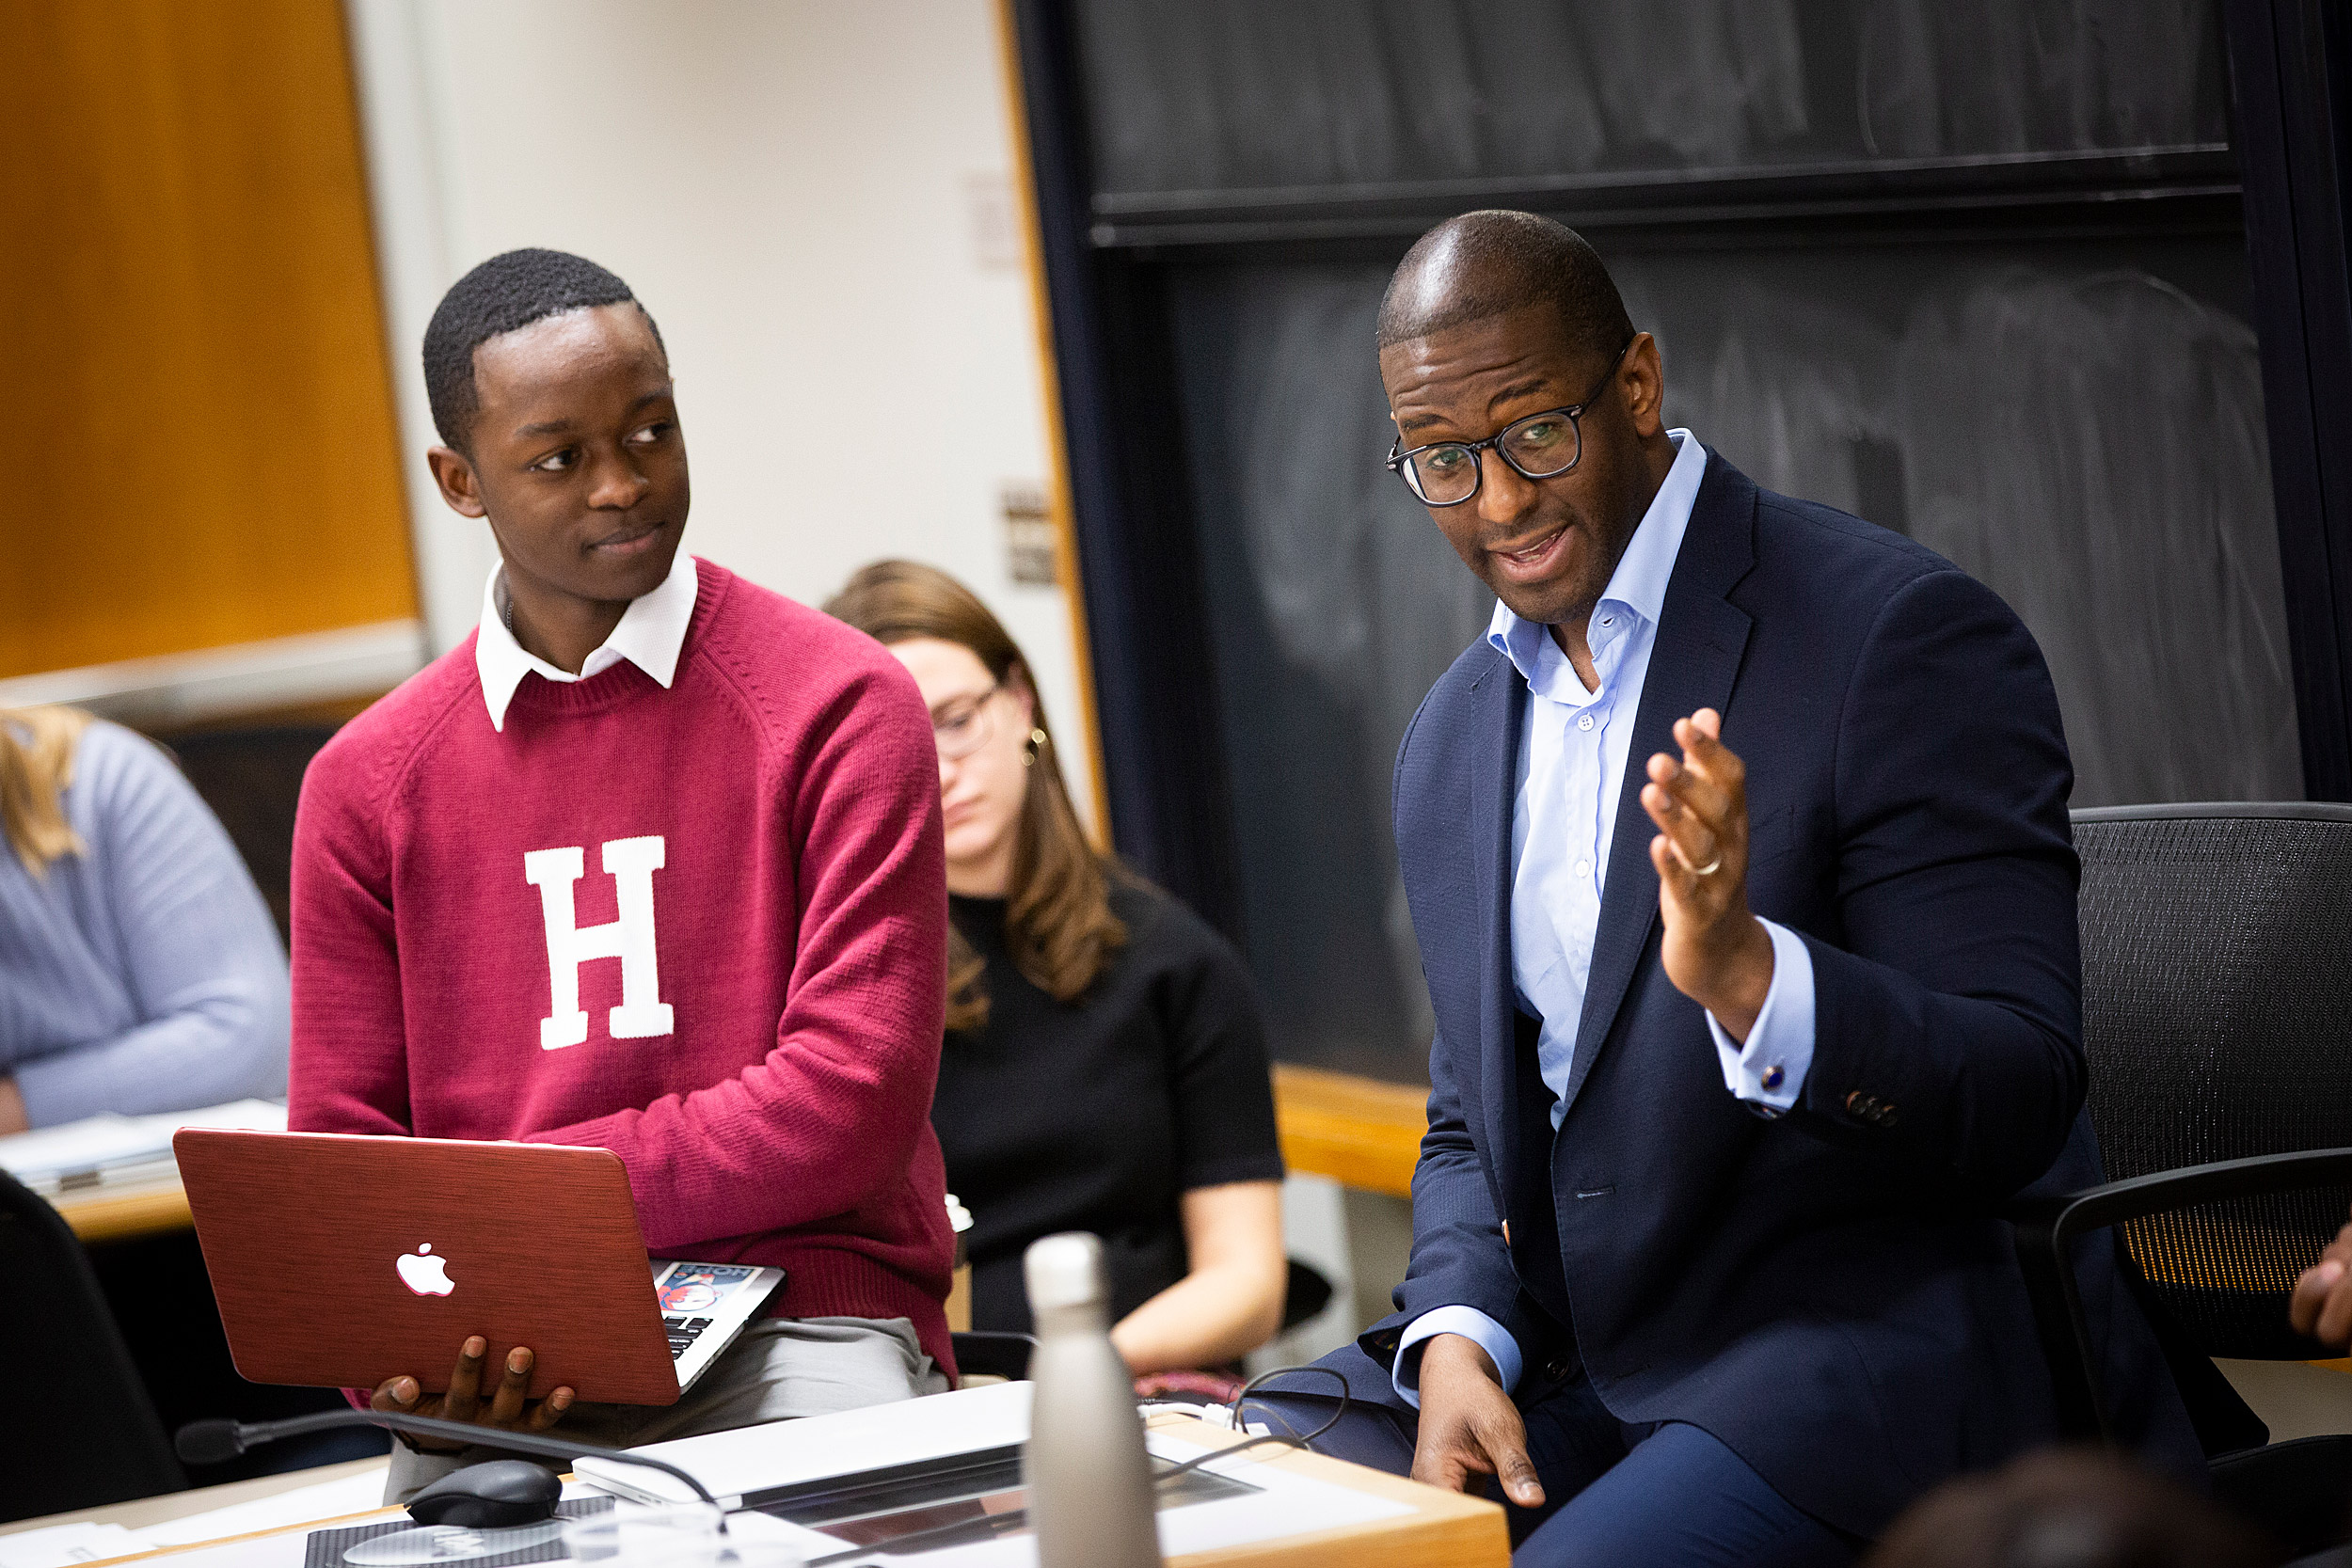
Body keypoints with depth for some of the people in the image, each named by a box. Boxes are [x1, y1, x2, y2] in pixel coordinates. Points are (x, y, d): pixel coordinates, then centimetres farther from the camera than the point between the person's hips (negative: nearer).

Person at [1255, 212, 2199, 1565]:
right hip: (1568, 1367, 7)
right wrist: (1456, 1336, -2)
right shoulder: (1452, 742, 13)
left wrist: (1747, 977, -35)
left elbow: (2020, 1095, -15)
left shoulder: (1901, 637, -10)